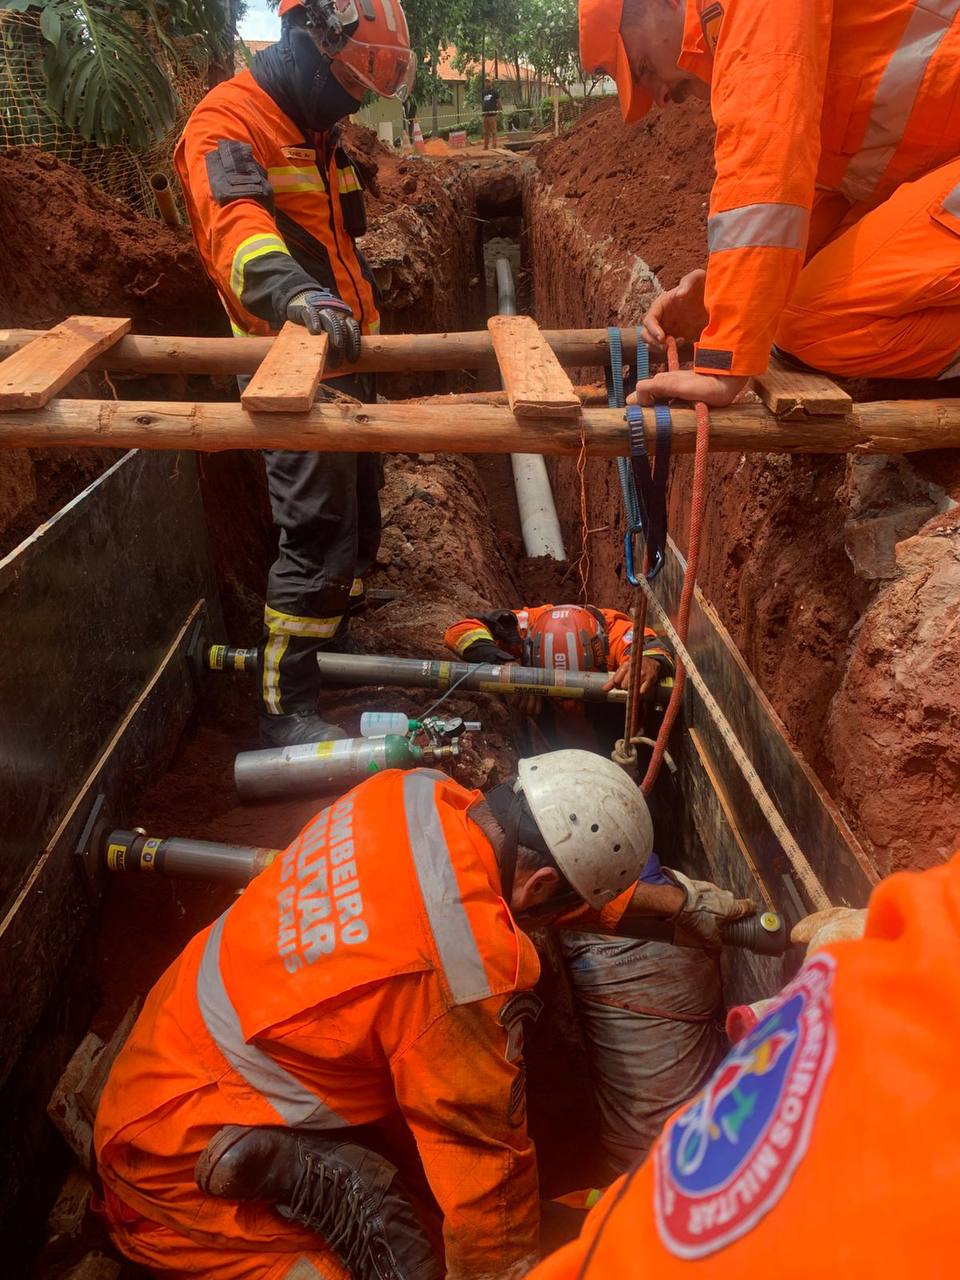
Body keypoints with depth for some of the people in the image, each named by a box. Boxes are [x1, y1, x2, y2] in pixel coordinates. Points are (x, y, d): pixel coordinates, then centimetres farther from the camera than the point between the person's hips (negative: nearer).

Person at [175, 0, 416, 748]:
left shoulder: (319, 133, 17)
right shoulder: (228, 122, -12)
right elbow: (234, 222, -33)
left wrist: (363, 315, 25)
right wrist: (292, 293, -51)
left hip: (343, 358, 10)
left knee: (357, 517, 16)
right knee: (319, 532, -14)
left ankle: (332, 643, 34)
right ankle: (287, 709, -5)